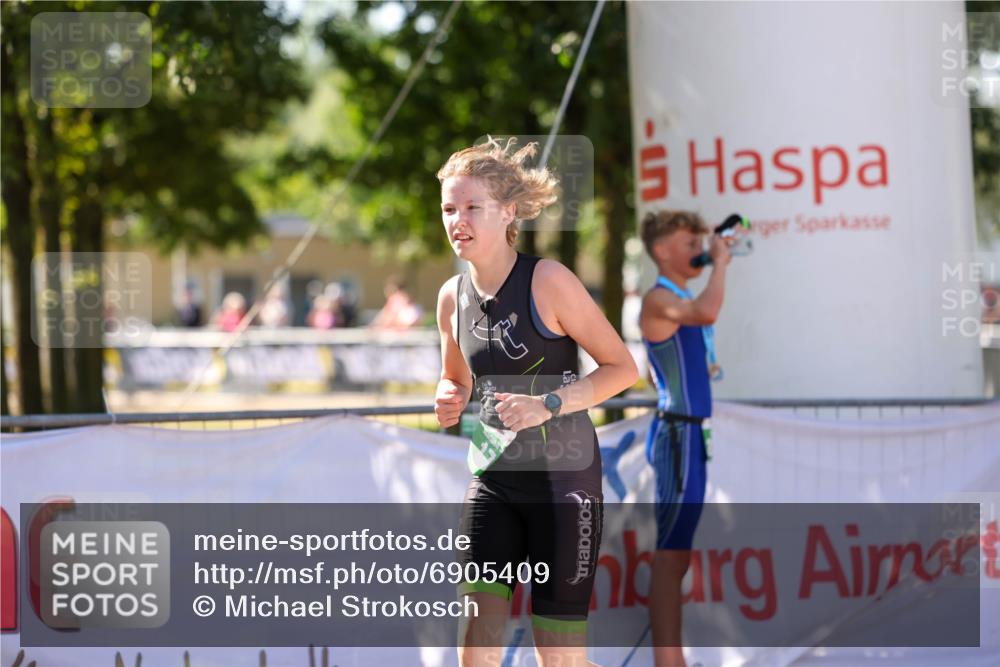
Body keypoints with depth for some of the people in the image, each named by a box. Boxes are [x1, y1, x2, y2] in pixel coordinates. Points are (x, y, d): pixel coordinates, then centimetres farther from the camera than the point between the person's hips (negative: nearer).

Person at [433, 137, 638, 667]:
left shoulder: (548, 281, -13)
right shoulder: (452, 296, 4)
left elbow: (622, 367, -10)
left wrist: (547, 405, -22)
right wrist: (450, 402, -2)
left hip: (563, 477, -5)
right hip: (492, 480, 5)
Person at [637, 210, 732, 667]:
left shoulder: (683, 300, 19)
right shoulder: (658, 299, -11)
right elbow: (707, 313, -31)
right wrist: (720, 262, -19)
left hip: (694, 435, 10)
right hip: (678, 434, -10)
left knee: (677, 552, 12)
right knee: (671, 553, -10)